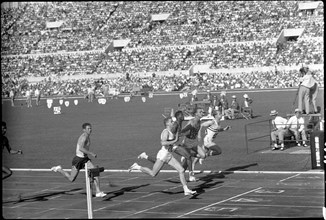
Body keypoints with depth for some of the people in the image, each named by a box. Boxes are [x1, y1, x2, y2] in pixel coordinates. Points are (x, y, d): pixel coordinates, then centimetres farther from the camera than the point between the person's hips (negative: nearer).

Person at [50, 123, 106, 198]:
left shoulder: (87, 136, 9)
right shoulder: (84, 137, -22)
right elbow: (81, 148, -37)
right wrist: (91, 153, -34)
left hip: (85, 159, 8)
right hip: (78, 160, -8)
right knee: (71, 179, 5)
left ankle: (98, 192, -9)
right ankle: (59, 169, 28)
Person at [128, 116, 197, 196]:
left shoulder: (170, 132, 14)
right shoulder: (166, 131, -14)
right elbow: (163, 143, -29)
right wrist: (175, 141, -21)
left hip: (169, 156, 9)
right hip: (163, 154, -9)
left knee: (181, 170, -2)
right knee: (153, 174, -1)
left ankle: (186, 190, -2)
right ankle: (137, 167, 18)